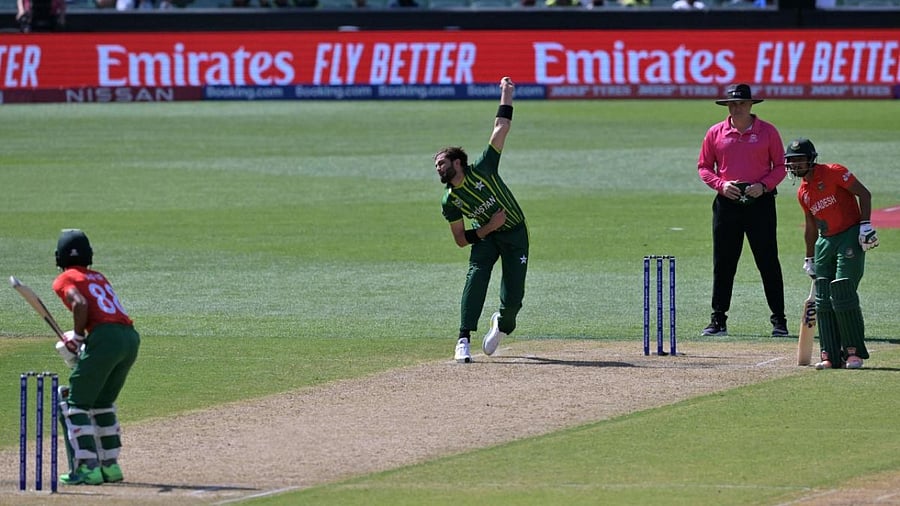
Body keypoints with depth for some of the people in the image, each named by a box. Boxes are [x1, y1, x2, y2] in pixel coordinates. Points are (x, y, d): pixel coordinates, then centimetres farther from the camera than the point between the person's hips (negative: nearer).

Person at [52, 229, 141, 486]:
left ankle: (86, 467, -10)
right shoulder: (99, 277, 27)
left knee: (74, 404, 1)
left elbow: (81, 304, -14)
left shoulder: (65, 279, 5)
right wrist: (81, 336, 13)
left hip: (105, 337, -7)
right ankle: (110, 465, 24)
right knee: (102, 402, 25)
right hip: (131, 338, 7)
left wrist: (77, 337, -2)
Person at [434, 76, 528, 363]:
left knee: (513, 298, -8)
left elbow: (501, 129, -13)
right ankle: (464, 340, -27)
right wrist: (487, 229, -17)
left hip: (515, 232, -2)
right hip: (485, 236, 2)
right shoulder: (450, 202, -6)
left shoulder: (482, 170, -14)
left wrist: (506, 95, -14)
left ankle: (503, 324, 28)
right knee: (476, 276, -25)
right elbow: (461, 240, -1)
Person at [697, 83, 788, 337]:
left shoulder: (767, 132, 2)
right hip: (727, 202, 2)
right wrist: (721, 184, -7)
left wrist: (763, 185, -12)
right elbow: (704, 166, 10)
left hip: (760, 202, -2)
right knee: (723, 263, 4)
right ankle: (718, 319, 10)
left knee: (768, 262, -2)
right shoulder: (715, 133, 7)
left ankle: (779, 320, 3)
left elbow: (780, 166, 5)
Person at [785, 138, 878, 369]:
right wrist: (810, 258, 24)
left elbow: (864, 193, -9)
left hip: (850, 237, -7)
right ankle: (831, 356, 5)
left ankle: (854, 351, -5)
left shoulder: (833, 172, -8)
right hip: (825, 242, 8)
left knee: (843, 294, -13)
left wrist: (865, 224, -19)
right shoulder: (803, 192, 13)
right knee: (823, 300, 1)